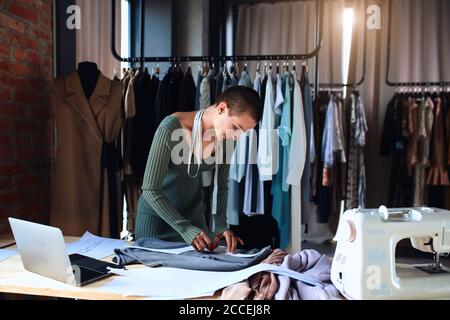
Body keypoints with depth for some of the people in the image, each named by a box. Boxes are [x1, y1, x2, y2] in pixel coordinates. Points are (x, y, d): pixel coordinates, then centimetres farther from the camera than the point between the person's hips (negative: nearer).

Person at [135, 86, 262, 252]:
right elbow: (150, 190, -27)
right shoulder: (171, 127, -29)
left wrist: (220, 226, -12)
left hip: (194, 213, 5)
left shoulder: (225, 138, -11)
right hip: (156, 214, -4)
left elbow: (221, 185, 1)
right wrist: (186, 229, -32)